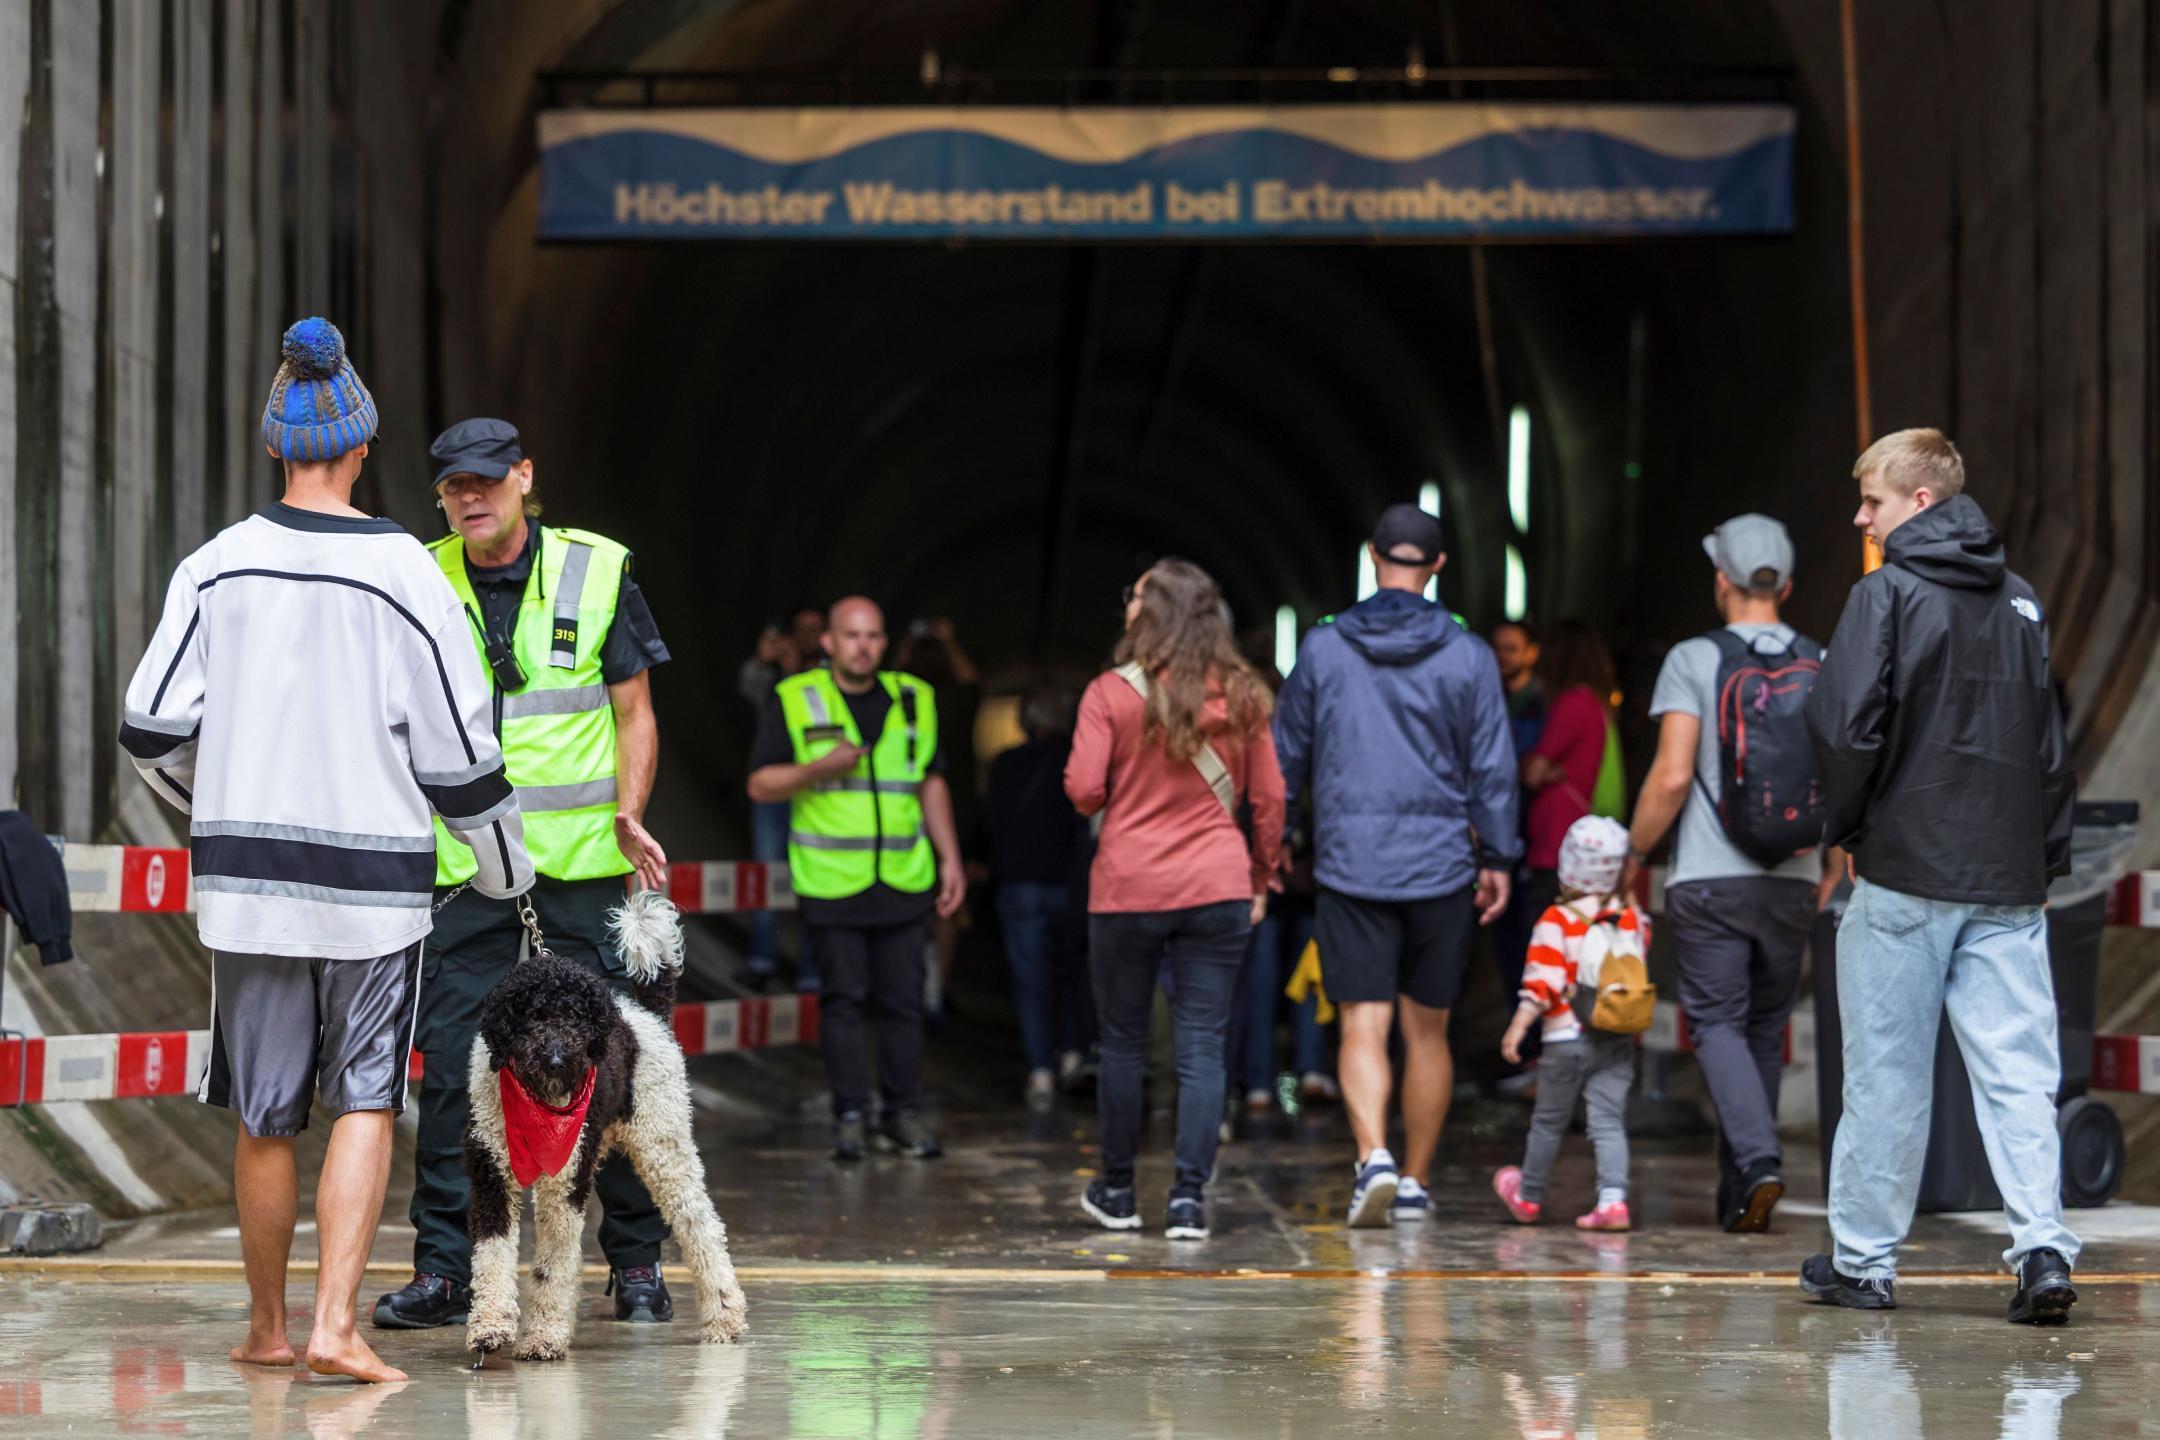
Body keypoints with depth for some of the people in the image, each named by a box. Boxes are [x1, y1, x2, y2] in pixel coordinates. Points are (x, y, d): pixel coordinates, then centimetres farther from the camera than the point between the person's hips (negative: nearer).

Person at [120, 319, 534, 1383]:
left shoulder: (218, 567, -1)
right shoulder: (406, 575, -6)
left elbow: (151, 728, 1)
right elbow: (460, 752, -2)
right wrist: (503, 865, 14)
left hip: (244, 873, 2)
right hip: (375, 875, -2)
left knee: (264, 1117, 11)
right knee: (365, 1104, 4)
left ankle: (267, 1326, 24)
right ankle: (335, 1326, -8)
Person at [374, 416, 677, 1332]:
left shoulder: (596, 571, 2)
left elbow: (634, 713, 6)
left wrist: (629, 812, -10)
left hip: (581, 858, -1)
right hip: (465, 863, 1)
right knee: (451, 1059, -3)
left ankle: (636, 1262, 10)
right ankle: (443, 1268, 4)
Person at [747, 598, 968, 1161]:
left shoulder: (914, 699, 11)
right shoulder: (793, 701, 1)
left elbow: (932, 783, 18)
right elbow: (761, 785, -1)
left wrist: (950, 858, 11)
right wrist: (821, 767, -16)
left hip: (904, 882, 3)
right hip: (831, 882, -3)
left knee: (903, 1000, 3)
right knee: (843, 1000, 0)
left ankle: (903, 1112, 11)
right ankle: (850, 1115, 8)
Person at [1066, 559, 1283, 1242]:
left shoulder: (1112, 693, -7)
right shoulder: (1241, 695, 2)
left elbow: (1084, 790, -11)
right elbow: (1268, 797, 5)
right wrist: (1261, 878, 17)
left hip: (1127, 889, -2)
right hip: (1218, 889, 2)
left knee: (1123, 1044, 12)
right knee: (1202, 1046, 2)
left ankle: (1117, 1192, 22)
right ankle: (1189, 1198, -3)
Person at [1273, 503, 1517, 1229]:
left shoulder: (1322, 648, 1)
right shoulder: (1467, 656, -1)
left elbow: (1287, 757, 8)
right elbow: (1492, 768, 0)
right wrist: (1498, 859, 8)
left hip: (1350, 865, -1)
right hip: (1441, 867, 1)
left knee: (1363, 1027, -5)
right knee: (1427, 1031, 11)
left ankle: (1373, 1156, -26)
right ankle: (1416, 1182, 17)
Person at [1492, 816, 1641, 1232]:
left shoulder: (1556, 921, -9)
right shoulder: (1632, 919, 3)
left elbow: (1542, 980, -15)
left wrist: (1518, 1026, -14)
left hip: (1567, 1040, -3)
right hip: (1618, 1041, 3)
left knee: (1549, 1121, 11)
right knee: (1608, 1121, 0)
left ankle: (1528, 1197, 28)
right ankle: (1613, 1198, -15)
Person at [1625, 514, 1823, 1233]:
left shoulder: (1693, 660, -4)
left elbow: (1672, 776, -11)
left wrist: (1633, 852, 3)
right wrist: (1834, 871, 17)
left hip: (1710, 878, -3)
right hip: (1792, 878, 4)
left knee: (1719, 1024, -1)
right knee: (1766, 1029, 12)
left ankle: (1759, 1158, -23)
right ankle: (1737, 1194, 16)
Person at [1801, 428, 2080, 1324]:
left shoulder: (1889, 594, -7)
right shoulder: (2019, 602, 11)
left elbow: (1845, 724, -14)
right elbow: (2052, 745, 12)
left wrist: (1846, 827, 1)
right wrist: (2048, 858, 16)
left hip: (1904, 873, -4)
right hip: (2010, 880, 4)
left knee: (1886, 1077, 4)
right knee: (2018, 1074, 0)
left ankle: (1863, 1259, 12)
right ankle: (2043, 1247, -14)